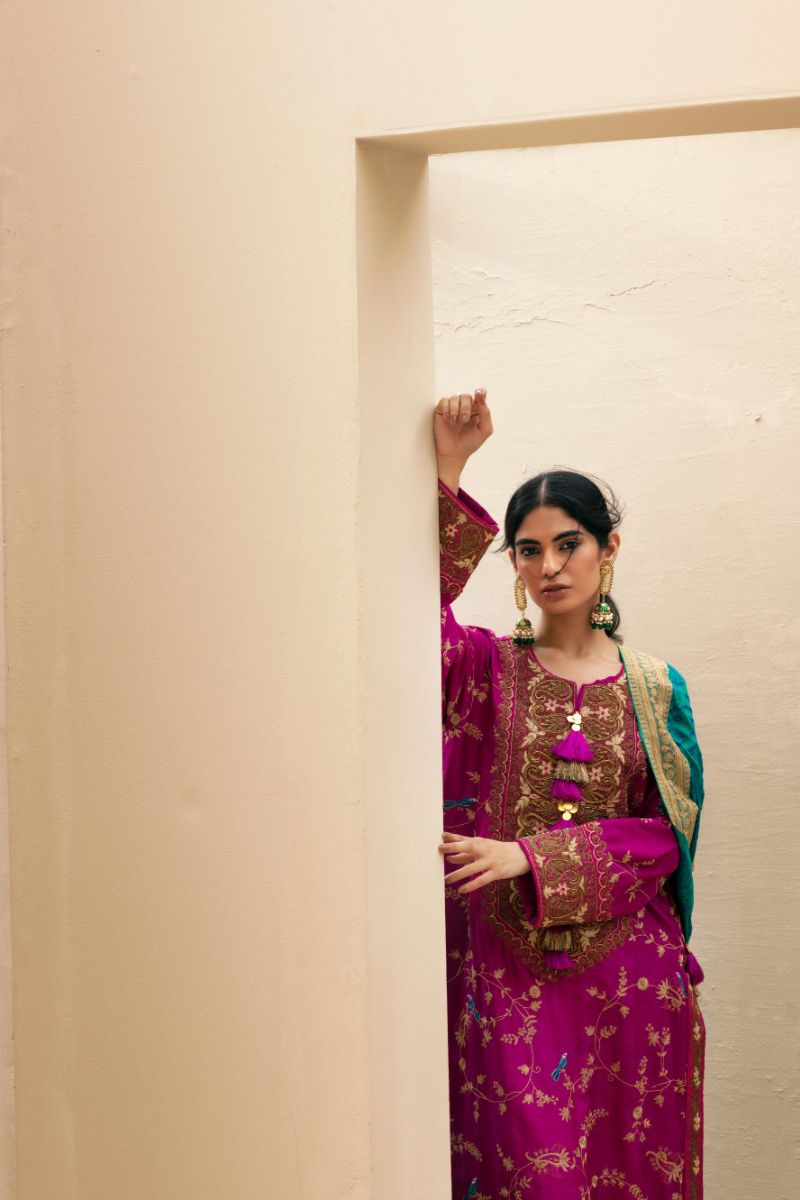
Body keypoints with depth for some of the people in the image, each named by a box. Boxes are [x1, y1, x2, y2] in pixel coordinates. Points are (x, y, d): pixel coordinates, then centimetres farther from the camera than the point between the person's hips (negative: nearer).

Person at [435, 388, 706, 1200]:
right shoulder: (483, 667, 2)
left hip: (627, 970, 2)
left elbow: (664, 834, -2)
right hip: (504, 968, -1)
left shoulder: (653, 688, 6)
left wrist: (532, 855, -15)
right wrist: (445, 475, -26)